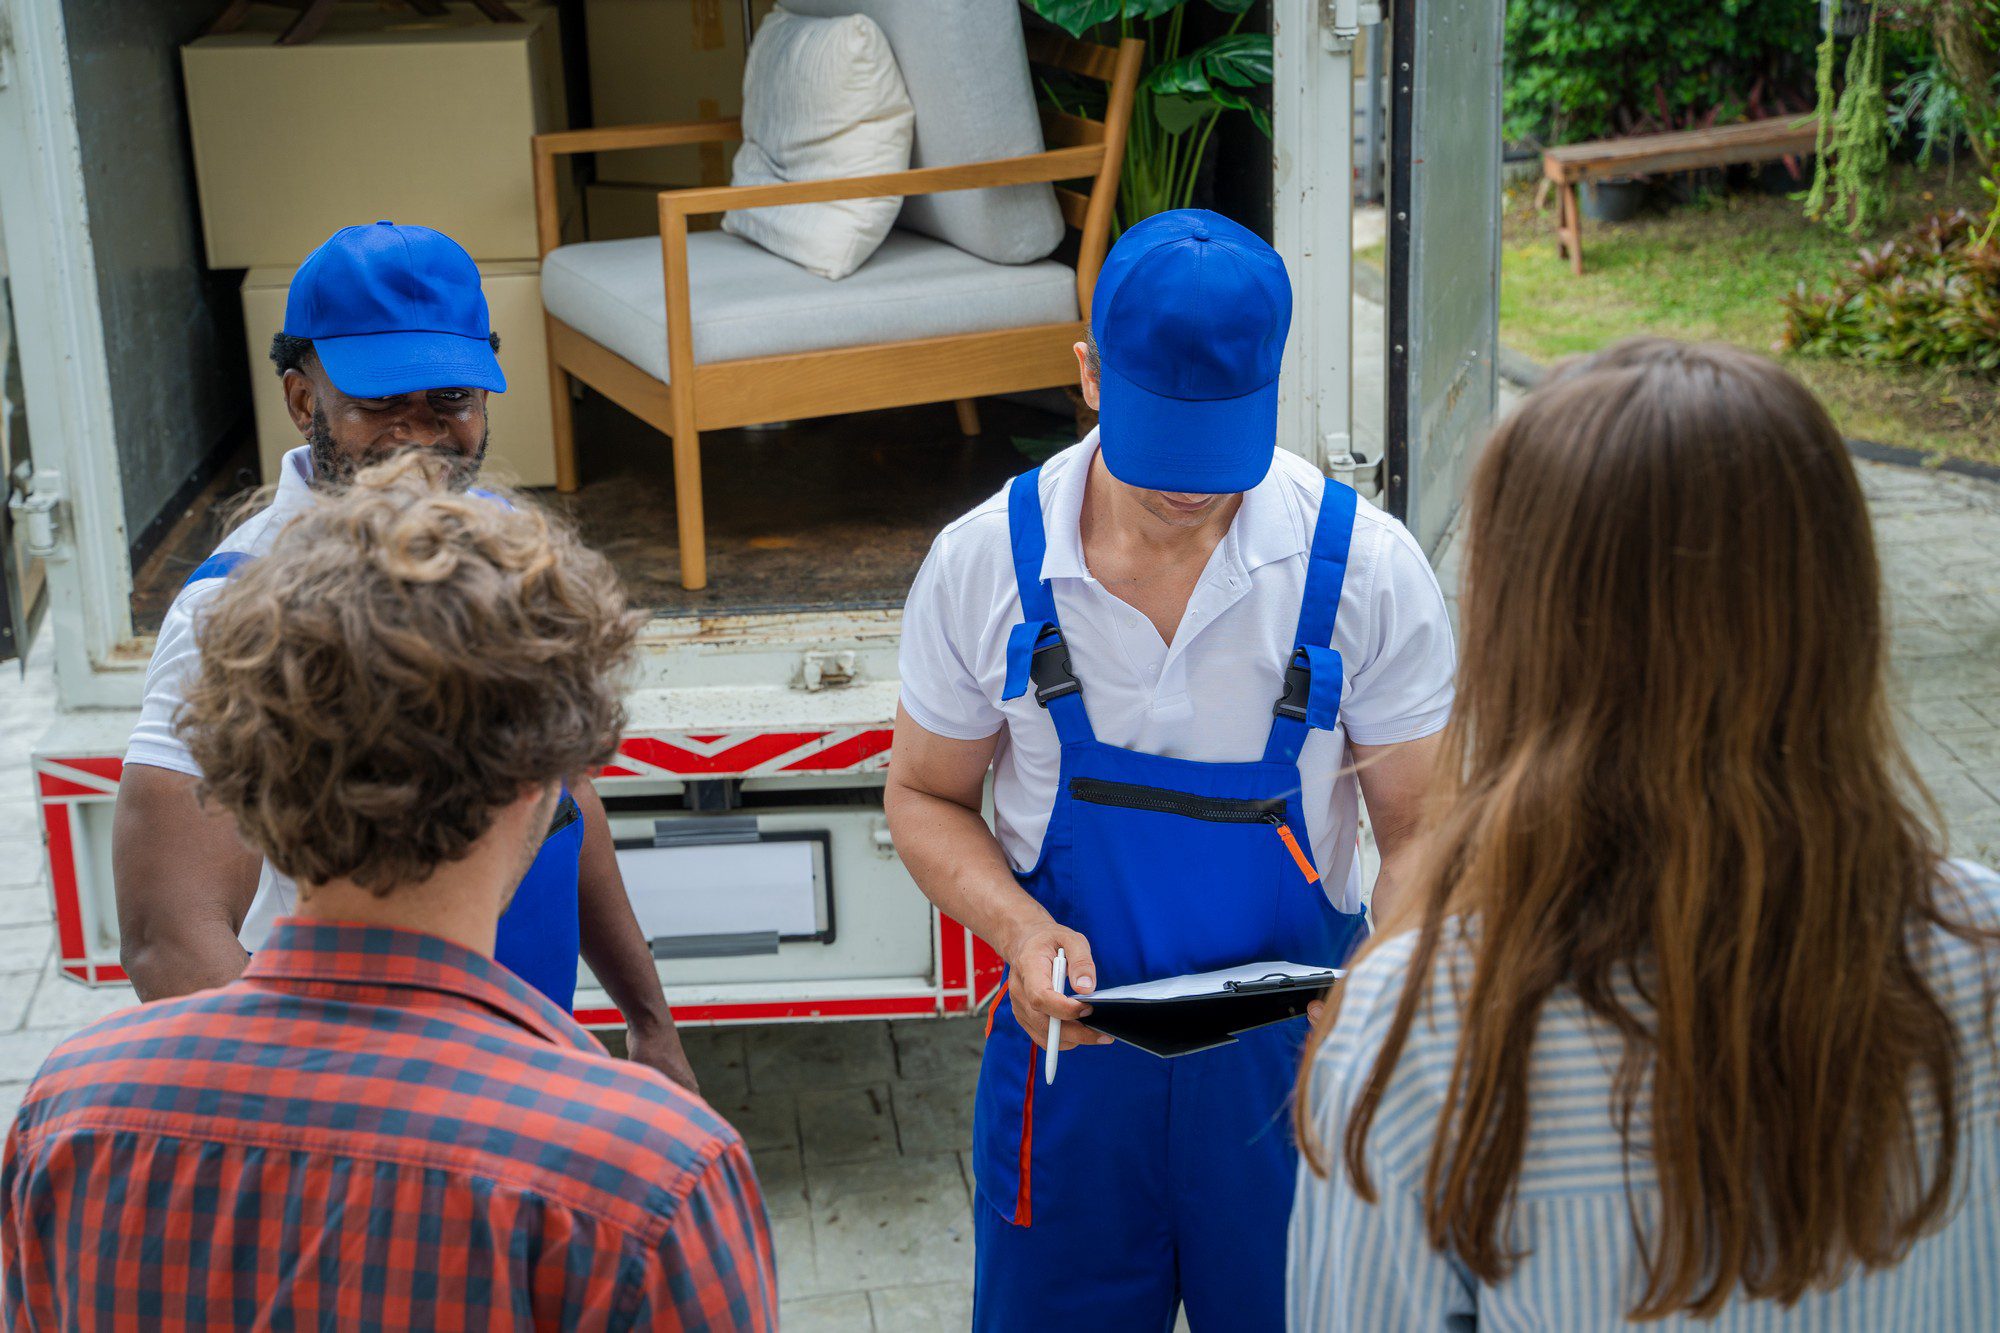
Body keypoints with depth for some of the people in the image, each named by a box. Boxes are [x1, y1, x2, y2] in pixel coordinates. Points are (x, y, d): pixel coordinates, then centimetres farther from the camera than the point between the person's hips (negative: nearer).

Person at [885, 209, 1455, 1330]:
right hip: (1068, 1029, 1)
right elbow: (927, 797, 3)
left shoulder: (1366, 566, -12)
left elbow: (1421, 829, -6)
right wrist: (1022, 933, -16)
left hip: (1290, 1053, 0)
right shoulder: (984, 563, -9)